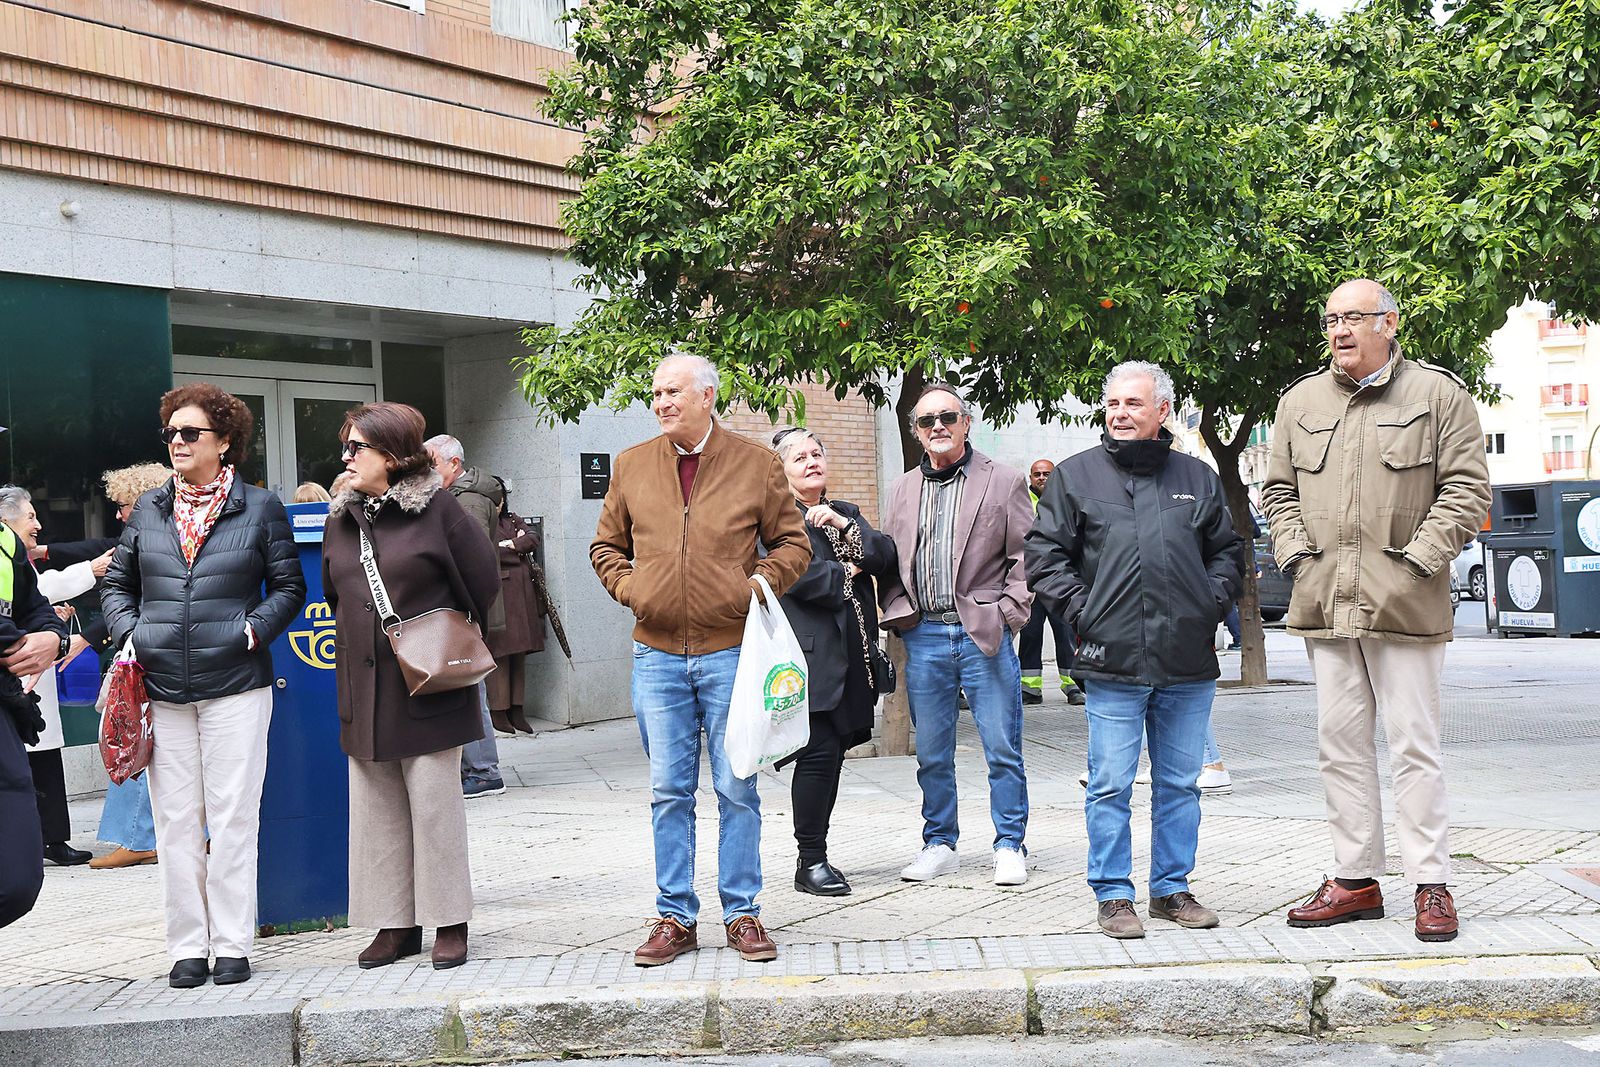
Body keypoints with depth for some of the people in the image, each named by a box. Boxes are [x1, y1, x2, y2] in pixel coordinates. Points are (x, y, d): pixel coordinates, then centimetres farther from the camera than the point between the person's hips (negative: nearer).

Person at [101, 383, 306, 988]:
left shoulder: (260, 508, 4)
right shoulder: (148, 511, 12)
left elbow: (289, 586, 7)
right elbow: (116, 585, 18)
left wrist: (254, 628, -8)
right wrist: (129, 634, 1)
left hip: (235, 686, -3)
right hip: (161, 688, 3)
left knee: (233, 818, -1)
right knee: (175, 821, 5)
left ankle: (232, 944, 8)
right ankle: (188, 946, 14)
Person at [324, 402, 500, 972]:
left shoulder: (437, 509, -6)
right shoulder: (340, 518, 11)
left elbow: (483, 587, -1)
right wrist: (360, 643, 16)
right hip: (364, 690, 5)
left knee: (434, 802, -1)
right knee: (376, 808, 7)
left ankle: (449, 923, 10)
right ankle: (396, 924, 17)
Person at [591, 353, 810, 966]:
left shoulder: (756, 463, 2)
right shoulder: (632, 466, 9)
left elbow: (793, 542, 8)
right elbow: (606, 544, 19)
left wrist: (762, 582, -9)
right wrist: (627, 587, 1)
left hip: (730, 650, -2)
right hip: (657, 654, 2)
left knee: (736, 789, 4)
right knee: (669, 791, 7)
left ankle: (743, 915, 15)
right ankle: (675, 918, 16)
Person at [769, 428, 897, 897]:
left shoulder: (845, 512, 21)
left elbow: (887, 558, 8)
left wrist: (845, 525, -5)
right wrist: (844, 574, -3)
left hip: (852, 656, 7)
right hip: (810, 656, -7)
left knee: (831, 754, 8)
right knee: (820, 752, -11)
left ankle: (816, 857, 17)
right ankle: (811, 862, -1)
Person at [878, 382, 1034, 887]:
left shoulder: (1004, 482, 3)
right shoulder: (902, 489, 14)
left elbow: (1025, 556, 1)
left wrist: (1009, 613, -8)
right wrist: (897, 613, 2)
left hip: (984, 634, -3)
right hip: (923, 636, 3)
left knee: (1002, 749, 1)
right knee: (931, 753, 10)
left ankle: (1010, 846, 13)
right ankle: (939, 844, 22)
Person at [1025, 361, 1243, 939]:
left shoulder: (1198, 478, 12)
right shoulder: (1077, 475, 4)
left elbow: (1228, 551, 20)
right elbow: (1045, 555, 4)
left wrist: (1211, 604, 4)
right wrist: (1082, 610, -6)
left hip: (1188, 664, 3)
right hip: (1113, 663, -3)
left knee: (1180, 783, 11)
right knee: (1111, 786, 0)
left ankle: (1173, 887, 23)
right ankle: (1113, 894, 12)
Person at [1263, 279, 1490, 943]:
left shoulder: (1437, 394, 2)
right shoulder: (1300, 402, 14)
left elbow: (1466, 489, -2)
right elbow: (1279, 490, 19)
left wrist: (1419, 558, -10)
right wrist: (1294, 552, 4)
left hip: (1404, 605, -4)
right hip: (1324, 604, 4)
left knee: (1414, 745, -1)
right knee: (1340, 742, 8)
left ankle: (1431, 885, 7)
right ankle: (1355, 880, 17)